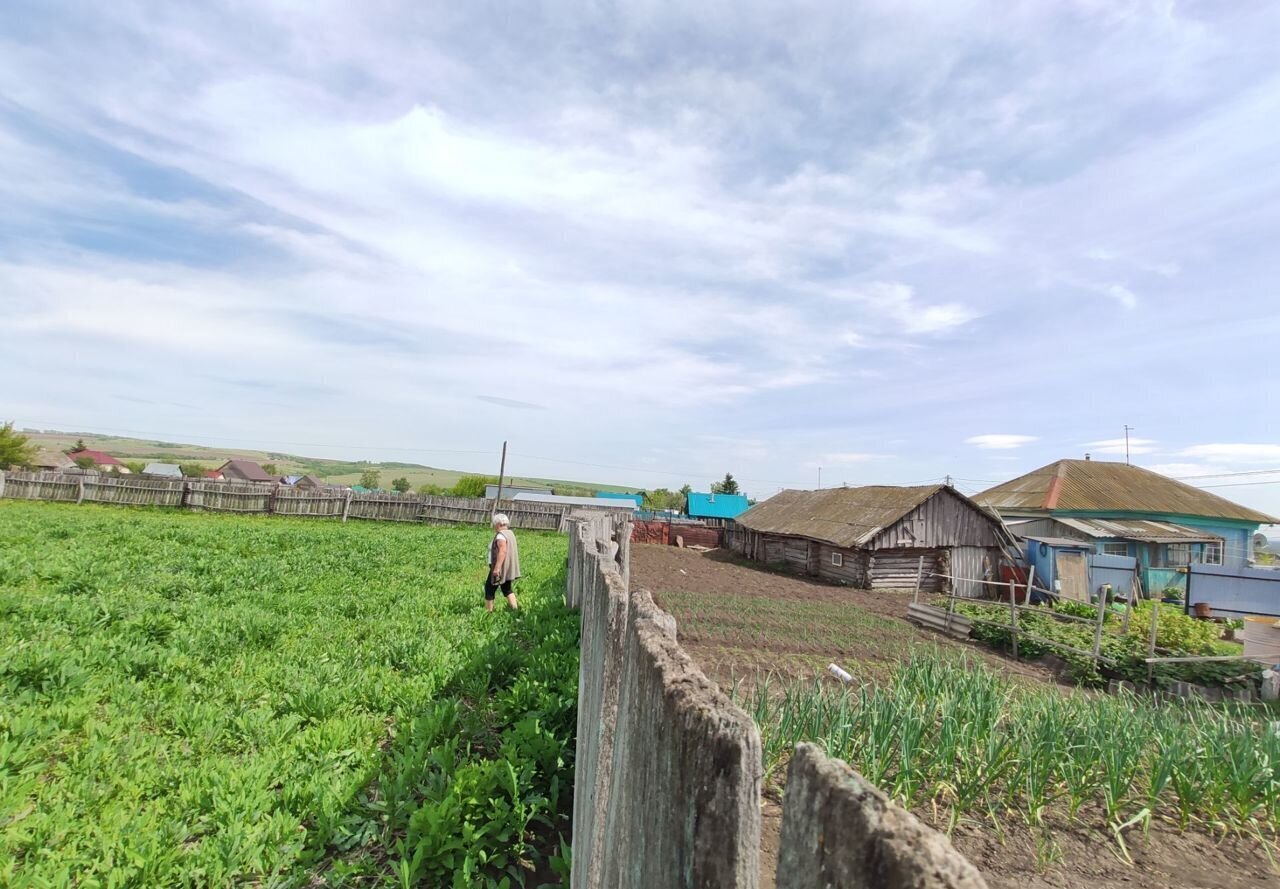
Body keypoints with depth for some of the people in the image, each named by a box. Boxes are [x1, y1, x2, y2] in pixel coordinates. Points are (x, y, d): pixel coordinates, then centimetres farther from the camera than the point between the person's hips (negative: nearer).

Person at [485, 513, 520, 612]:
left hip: (500, 567, -9)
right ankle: (515, 609, 9)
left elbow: (503, 551, -28)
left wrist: (497, 567, -31)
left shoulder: (501, 535, -18)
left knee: (489, 588, 5)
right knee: (507, 589, 16)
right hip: (508, 567, 9)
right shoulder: (510, 533, 11)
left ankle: (488, 611, 10)